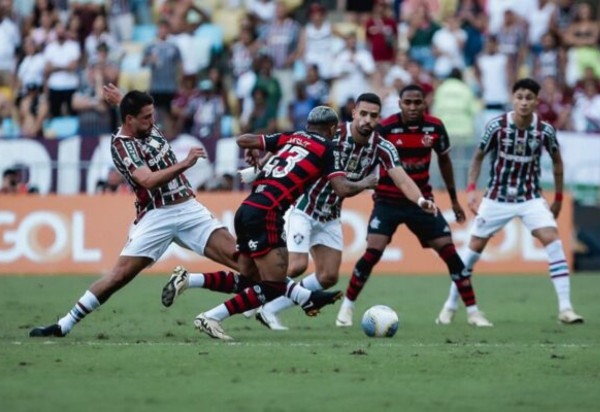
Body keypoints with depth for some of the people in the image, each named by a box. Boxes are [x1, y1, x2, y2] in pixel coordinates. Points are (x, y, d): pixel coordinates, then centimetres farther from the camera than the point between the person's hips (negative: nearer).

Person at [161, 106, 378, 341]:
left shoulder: (290, 138, 19)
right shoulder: (325, 149, 4)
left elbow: (243, 140, 18)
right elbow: (343, 189, -5)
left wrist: (251, 151, 41)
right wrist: (365, 184, 15)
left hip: (247, 209, 8)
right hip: (265, 215, -8)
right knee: (273, 287, -5)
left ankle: (186, 279, 11)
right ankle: (210, 319, -11)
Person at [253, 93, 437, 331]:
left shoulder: (382, 148, -11)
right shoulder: (332, 134, -21)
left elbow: (402, 179, -21)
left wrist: (420, 200, -41)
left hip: (330, 217, 6)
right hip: (304, 209, -6)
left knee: (328, 277, 2)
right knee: (297, 266, -19)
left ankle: (270, 310, 14)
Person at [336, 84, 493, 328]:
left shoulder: (434, 127, -5)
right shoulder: (385, 128, -14)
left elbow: (444, 160, 11)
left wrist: (454, 199, 16)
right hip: (388, 201, -3)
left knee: (449, 253, -3)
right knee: (373, 253, -15)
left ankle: (473, 311, 5)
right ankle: (347, 308, 2)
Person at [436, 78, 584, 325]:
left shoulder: (545, 131, -11)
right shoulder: (497, 126, -14)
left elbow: (556, 160, 7)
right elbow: (478, 157, 0)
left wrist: (558, 198, 9)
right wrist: (471, 189, -10)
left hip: (530, 198, 0)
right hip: (497, 197, 0)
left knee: (553, 240, -18)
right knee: (475, 247, 4)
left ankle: (565, 308, -17)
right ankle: (451, 305, 20)